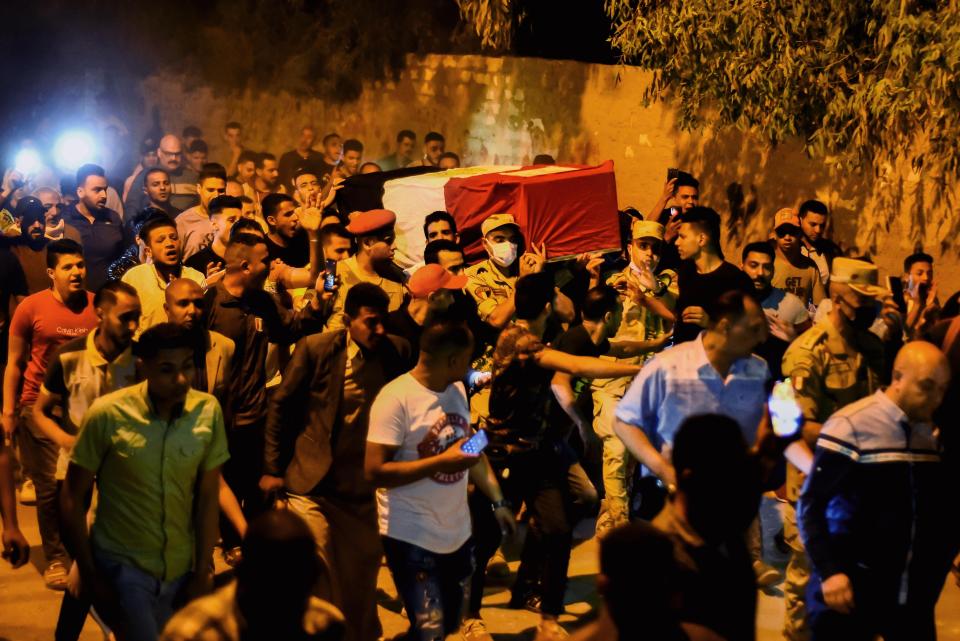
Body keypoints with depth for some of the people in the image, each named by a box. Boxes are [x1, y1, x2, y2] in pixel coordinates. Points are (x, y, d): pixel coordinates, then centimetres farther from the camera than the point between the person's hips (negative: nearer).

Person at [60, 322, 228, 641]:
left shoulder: (209, 411, -11)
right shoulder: (107, 414, -18)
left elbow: (208, 496, -2)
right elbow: (73, 498, -9)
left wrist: (203, 570, 1)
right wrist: (90, 576, -6)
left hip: (180, 567, 4)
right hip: (122, 564, -3)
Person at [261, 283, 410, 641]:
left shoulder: (397, 351, -2)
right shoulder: (315, 349, -7)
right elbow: (280, 406, 1)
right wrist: (271, 469, 2)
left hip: (366, 487, 2)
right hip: (313, 483, -2)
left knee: (361, 580, 14)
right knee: (316, 574, -2)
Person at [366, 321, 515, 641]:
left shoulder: (457, 389, 6)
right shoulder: (396, 398, -19)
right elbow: (375, 472, -21)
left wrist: (498, 501, 11)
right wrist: (442, 461, -24)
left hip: (458, 532, 8)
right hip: (413, 538, -8)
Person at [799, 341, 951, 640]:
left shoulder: (932, 433, 9)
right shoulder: (851, 427, -11)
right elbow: (810, 506, -12)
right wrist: (829, 571, -19)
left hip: (913, 591, 6)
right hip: (851, 588, -5)